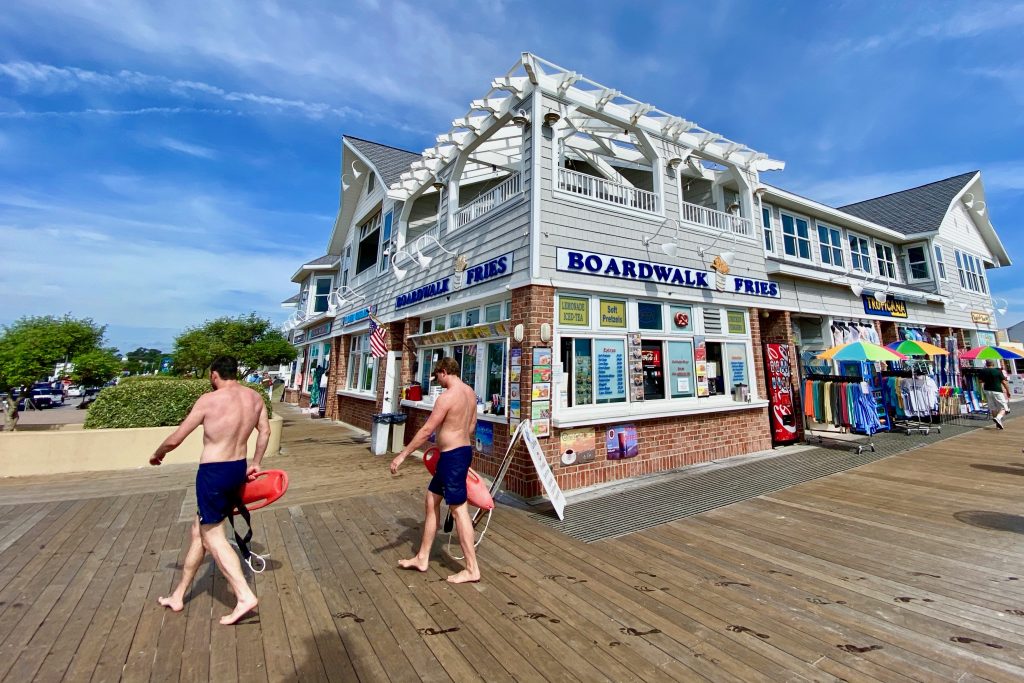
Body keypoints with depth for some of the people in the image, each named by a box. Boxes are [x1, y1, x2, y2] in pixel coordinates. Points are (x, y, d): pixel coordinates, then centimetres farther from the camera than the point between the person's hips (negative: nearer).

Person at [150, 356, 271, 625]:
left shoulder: (209, 400, -15)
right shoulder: (255, 397, 3)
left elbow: (175, 439, -7)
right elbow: (265, 432, 11)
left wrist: (158, 454, 15)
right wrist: (255, 464, 23)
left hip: (213, 473, -7)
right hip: (238, 470, 7)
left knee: (213, 537, 5)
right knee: (200, 531, 23)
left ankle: (244, 597, 2)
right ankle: (178, 596, 38)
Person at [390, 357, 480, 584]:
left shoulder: (447, 396, -19)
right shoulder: (470, 392, 8)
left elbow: (427, 430, -18)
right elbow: (472, 425, 18)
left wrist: (403, 454, -10)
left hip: (453, 456, -10)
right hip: (463, 450, 10)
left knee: (459, 509, -1)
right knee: (431, 501, 18)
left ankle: (472, 570, 10)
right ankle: (422, 558, 29)